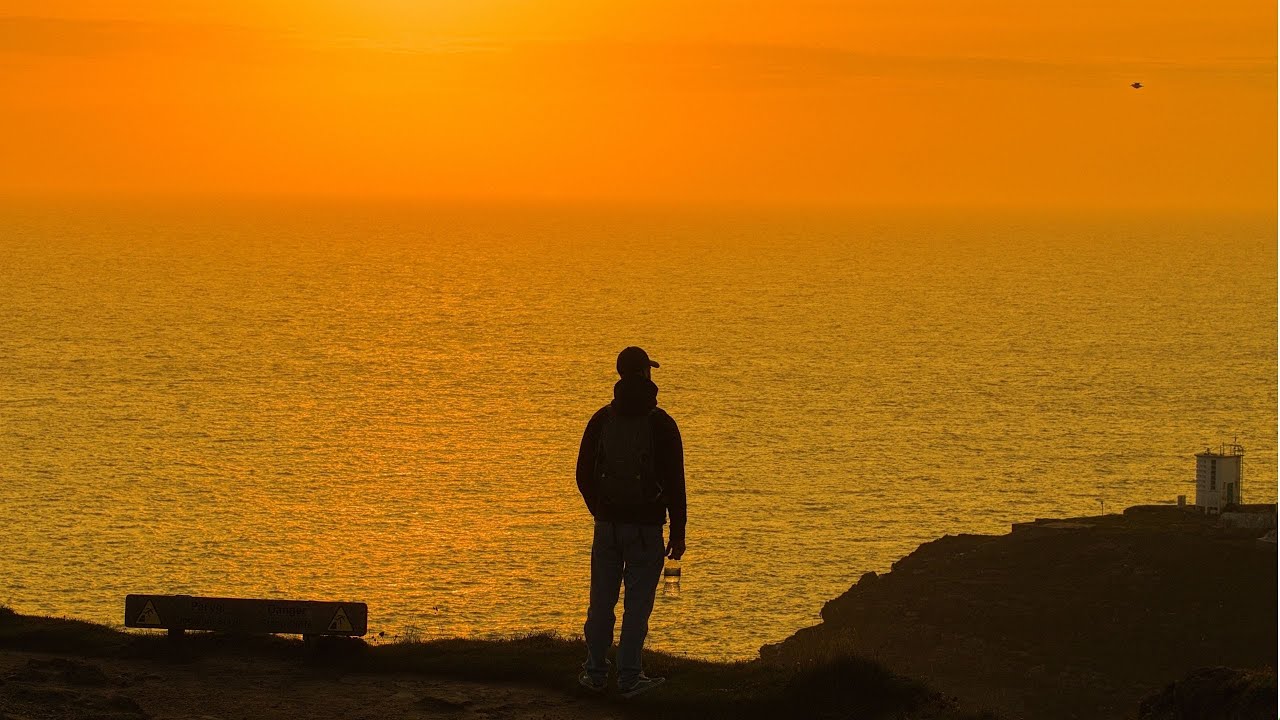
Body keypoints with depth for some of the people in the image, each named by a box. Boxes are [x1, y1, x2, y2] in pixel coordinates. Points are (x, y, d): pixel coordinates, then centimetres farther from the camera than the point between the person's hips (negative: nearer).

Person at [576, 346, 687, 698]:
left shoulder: (601, 419, 2)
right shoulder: (661, 424, -8)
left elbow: (584, 475, 8)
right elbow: (675, 483, -7)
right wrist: (677, 534, -1)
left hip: (607, 524, 3)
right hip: (646, 527, -3)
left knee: (602, 601, 11)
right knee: (637, 603, 0)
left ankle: (596, 672, 15)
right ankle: (629, 677, 0)